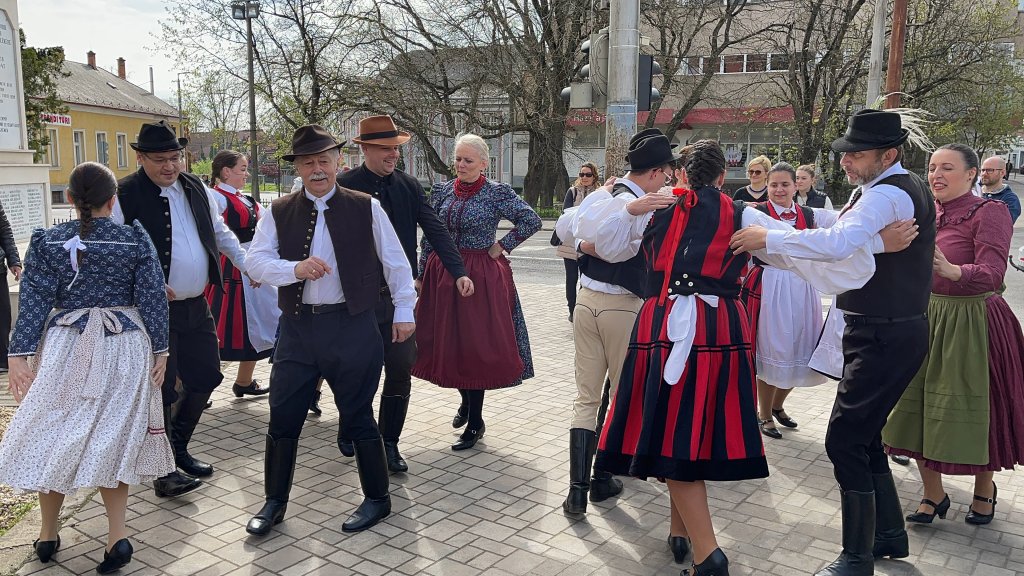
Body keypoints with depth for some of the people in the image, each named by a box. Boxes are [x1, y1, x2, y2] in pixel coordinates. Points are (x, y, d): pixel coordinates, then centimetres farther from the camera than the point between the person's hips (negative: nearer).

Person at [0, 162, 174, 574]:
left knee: (55, 434, 13)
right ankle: (117, 536, 5)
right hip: (124, 348, 0)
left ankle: (48, 534, 26)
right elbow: (153, 300, -3)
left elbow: (34, 302, -4)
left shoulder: (46, 242, -2)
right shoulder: (136, 241, -4)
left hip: (64, 348, 0)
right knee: (112, 437, 9)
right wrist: (160, 350, 3)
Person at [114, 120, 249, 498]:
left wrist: (246, 265, 21)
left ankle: (178, 448, 34)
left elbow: (220, 232, 22)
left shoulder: (195, 188, 9)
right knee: (162, 390, 0)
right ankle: (164, 470, 15)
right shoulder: (125, 195, -10)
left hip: (196, 307, 7)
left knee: (205, 378, 13)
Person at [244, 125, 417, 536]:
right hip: (297, 327, 3)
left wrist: (404, 310, 8)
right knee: (283, 418, 7)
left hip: (352, 327, -2)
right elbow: (256, 262, -4)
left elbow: (395, 262, 6)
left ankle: (377, 499, 25)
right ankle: (274, 502, 27)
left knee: (358, 417, 7)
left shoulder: (366, 208, 0)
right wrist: (297, 268, -21)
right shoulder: (278, 213, 5)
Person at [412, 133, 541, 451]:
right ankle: (466, 401, 37)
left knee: (475, 346, -1)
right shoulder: (441, 190, 6)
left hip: (481, 277, -5)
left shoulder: (497, 192, -7)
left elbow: (532, 220, -11)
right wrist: (421, 275, 7)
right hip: (443, 275, 5)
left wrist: (502, 246, -10)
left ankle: (475, 422, 12)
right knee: (448, 343, 11)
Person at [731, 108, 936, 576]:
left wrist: (768, 238, -30)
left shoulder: (887, 195, -19)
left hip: (884, 339, -11)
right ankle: (889, 534, 34)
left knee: (845, 440, -7)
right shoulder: (906, 189, 14)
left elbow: (839, 243, -36)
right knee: (864, 436, 19)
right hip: (885, 331, 11)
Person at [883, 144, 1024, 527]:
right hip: (926, 318, 5)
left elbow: (991, 274, -25)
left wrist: (951, 270, -43)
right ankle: (933, 495, 26)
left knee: (974, 413, 8)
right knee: (917, 407, 7)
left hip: (971, 324, -5)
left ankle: (984, 489, 36)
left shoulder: (989, 212, -11)